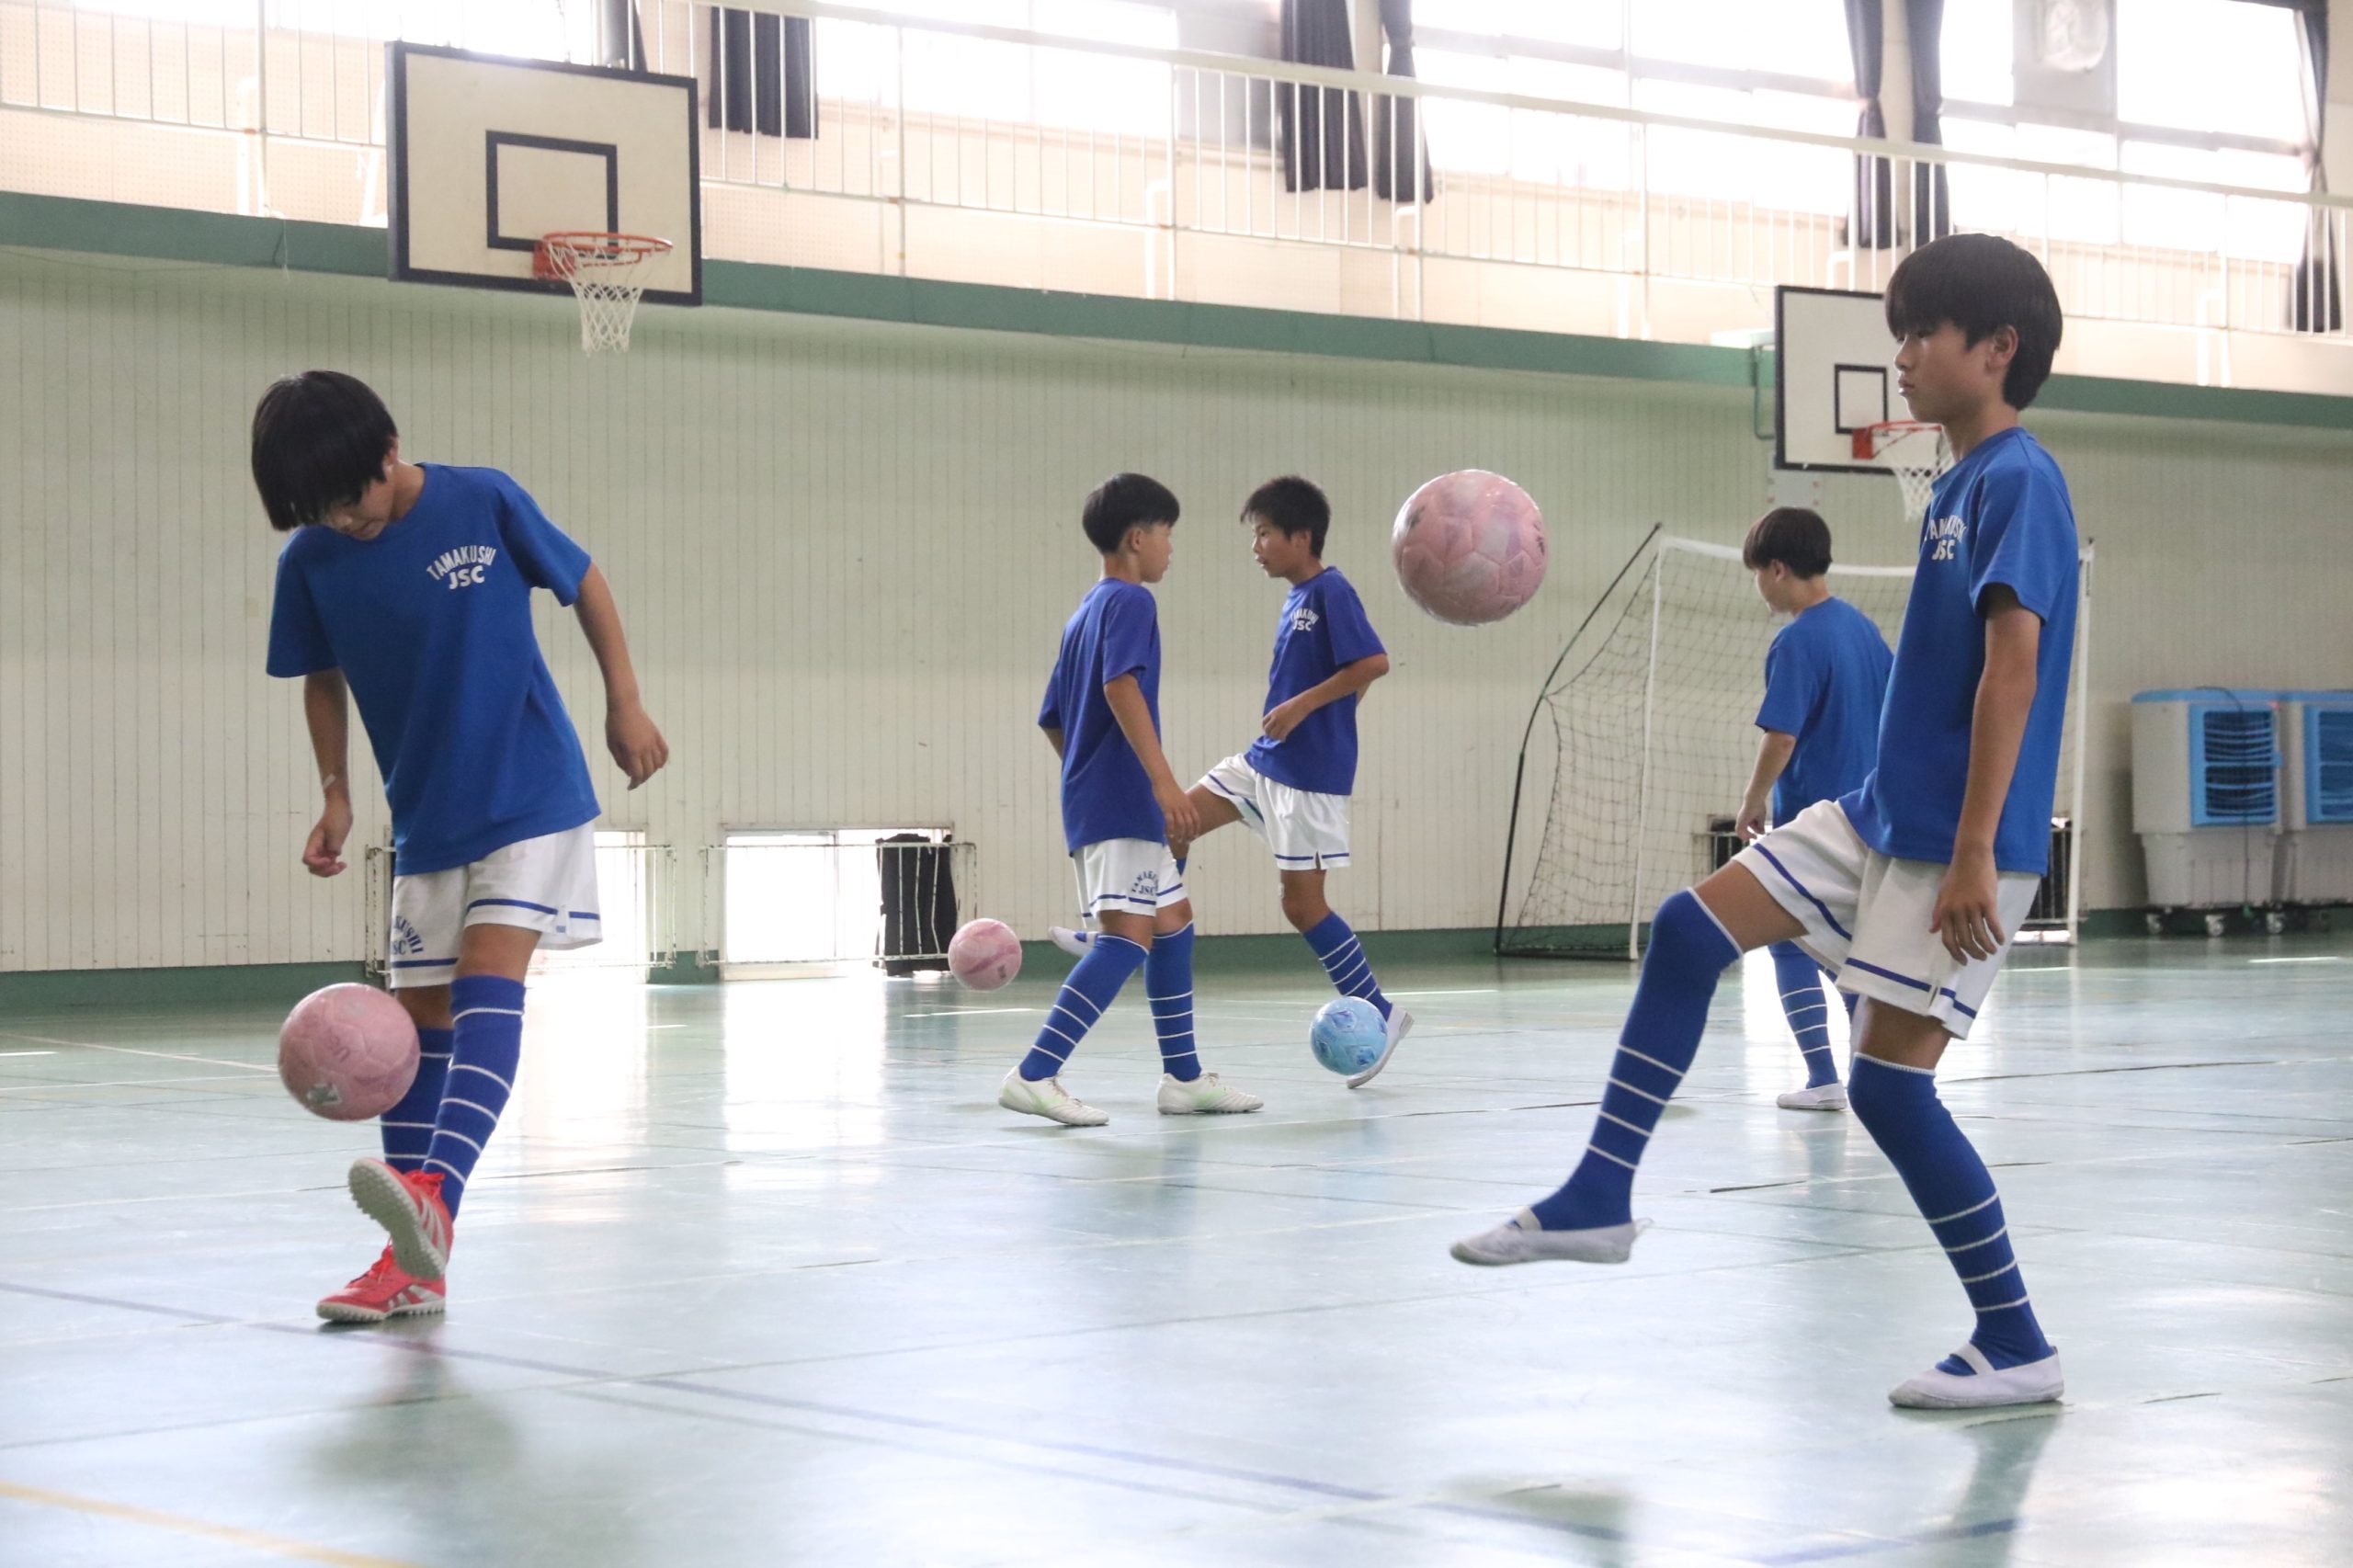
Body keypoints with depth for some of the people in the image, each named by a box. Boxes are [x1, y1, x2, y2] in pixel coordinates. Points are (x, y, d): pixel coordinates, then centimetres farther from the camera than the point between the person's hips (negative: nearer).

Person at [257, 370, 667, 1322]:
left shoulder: (484, 504, -14)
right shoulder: (309, 561, -6)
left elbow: (584, 584, 1)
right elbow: (323, 680, 9)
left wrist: (625, 703, -1)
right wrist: (336, 796, 0)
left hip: (531, 801, -4)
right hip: (425, 823, 4)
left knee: (488, 981, -21)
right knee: (418, 1019, 4)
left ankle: (432, 1196, -36)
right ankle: (412, 1265, 8)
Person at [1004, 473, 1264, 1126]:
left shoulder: (1086, 611, 20)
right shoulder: (1130, 601, -7)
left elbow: (1052, 720, 23)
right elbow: (1121, 687, -24)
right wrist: (1163, 778, -28)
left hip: (1091, 799, 10)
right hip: (1121, 801, -10)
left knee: (1174, 920, 16)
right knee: (1128, 935, -16)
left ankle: (1184, 1077, 19)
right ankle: (1034, 1075, -24)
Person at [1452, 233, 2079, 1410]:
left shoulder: (2016, 482, -14)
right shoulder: (1961, 486, 15)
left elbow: (2013, 664, -22)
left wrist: (1973, 852, -26)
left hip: (1953, 844, -9)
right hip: (1878, 815, 9)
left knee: (1890, 1086, -7)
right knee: (1688, 932, 5)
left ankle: (2016, 1349, 4)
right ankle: (1599, 1200, 10)